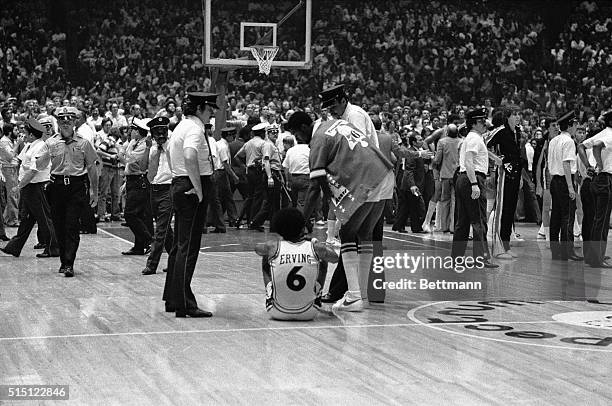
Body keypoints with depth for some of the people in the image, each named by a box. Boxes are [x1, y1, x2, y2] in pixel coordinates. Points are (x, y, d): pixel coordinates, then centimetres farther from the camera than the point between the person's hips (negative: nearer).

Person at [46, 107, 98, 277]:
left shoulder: (83, 143, 5)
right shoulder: (50, 143, 5)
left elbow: (92, 168, 11)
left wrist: (94, 191, 11)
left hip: (77, 186, -2)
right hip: (57, 185, 2)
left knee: (72, 226, -9)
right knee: (59, 226, 6)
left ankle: (69, 264, -10)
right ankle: (63, 261, 19)